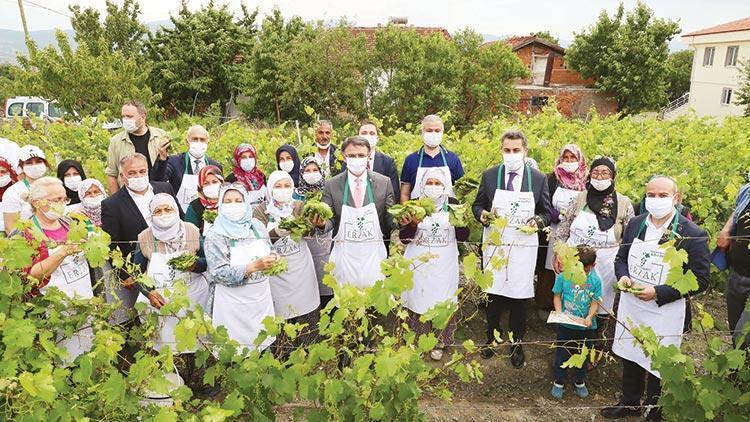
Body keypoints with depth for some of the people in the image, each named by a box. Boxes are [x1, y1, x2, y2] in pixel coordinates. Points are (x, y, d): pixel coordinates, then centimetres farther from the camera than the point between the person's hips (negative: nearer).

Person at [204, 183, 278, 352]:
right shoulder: (215, 235, -9)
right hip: (233, 302, -4)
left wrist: (273, 258, -8)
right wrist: (254, 267, -24)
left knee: (264, 344, 11)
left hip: (262, 297, 4)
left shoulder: (257, 226, 4)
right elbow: (219, 273, -15)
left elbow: (269, 250, 17)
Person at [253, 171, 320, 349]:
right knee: (281, 316, 0)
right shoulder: (261, 211, 1)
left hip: (301, 269, 1)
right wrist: (276, 232, -34)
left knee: (306, 313, 2)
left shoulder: (300, 206, 6)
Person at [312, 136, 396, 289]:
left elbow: (390, 218, 1)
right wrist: (322, 224, -20)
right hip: (344, 254, 0)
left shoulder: (384, 182, 0)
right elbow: (330, 219, 1)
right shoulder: (331, 185, -1)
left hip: (374, 253, 0)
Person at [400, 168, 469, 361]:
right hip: (418, 265, 0)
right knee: (418, 302, 6)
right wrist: (413, 224, -20)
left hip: (444, 266, 0)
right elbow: (403, 237, -1)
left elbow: (462, 237, 3)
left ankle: (439, 343, 23)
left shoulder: (453, 205, 1)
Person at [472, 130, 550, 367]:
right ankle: (492, 337, 32)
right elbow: (477, 205, 9)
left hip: (523, 247, 0)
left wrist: (538, 221, -14)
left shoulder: (539, 178, 1)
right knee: (493, 293, 11)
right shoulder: (489, 175, 1)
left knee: (519, 297, 6)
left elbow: (546, 212, 8)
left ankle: (517, 344, 25)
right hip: (494, 244, 1)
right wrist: (483, 215, -13)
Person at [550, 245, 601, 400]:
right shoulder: (563, 277, -12)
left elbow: (595, 302, -7)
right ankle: (559, 382, 29)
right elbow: (557, 296, -3)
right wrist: (559, 312, -18)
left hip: (586, 326, 1)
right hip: (566, 324, -1)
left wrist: (589, 317, -22)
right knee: (562, 354, 10)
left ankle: (580, 382, 39)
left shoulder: (595, 281, -9)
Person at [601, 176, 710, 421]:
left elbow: (700, 280, -13)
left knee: (658, 367, 11)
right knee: (631, 358, 21)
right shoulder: (635, 224, 1)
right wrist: (623, 276, -10)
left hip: (665, 316, -5)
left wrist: (658, 293, -21)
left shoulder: (693, 235, -14)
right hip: (631, 308, 5)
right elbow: (621, 258, 12)